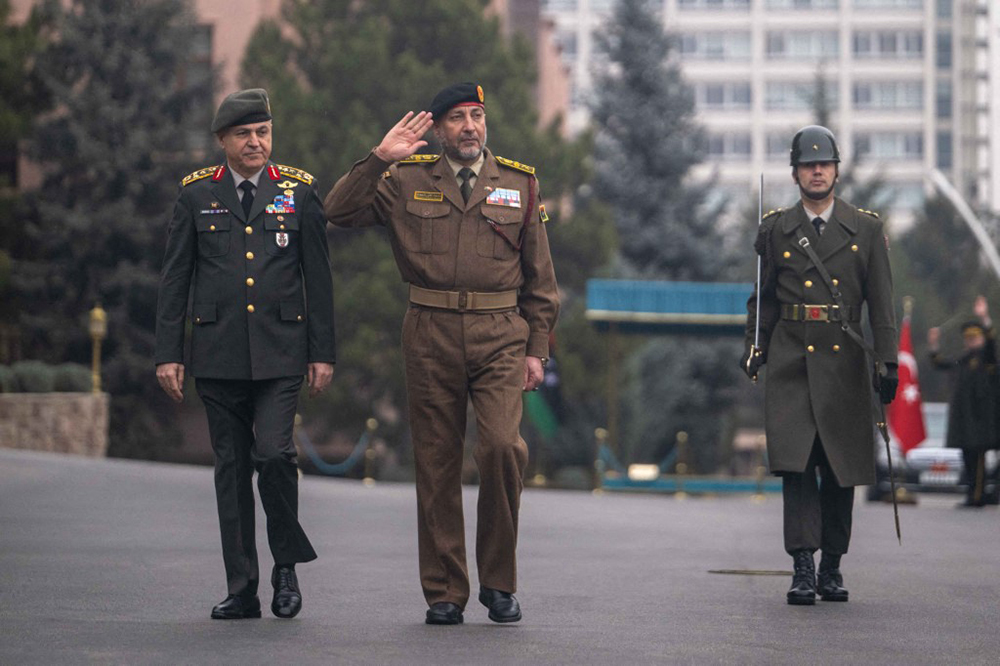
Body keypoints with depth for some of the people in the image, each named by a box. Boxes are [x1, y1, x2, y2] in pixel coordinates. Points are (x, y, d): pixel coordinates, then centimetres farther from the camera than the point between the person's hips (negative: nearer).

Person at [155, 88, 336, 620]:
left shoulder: (298, 191, 7)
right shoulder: (196, 194, 7)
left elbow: (318, 278, 8)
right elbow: (174, 279, 8)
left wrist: (323, 353, 3)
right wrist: (168, 354, 2)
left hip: (280, 353, -1)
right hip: (218, 352, 1)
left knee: (273, 452, -16)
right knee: (231, 467, 4)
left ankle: (287, 565, 5)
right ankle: (241, 590, 9)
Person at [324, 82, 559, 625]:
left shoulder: (520, 183, 11)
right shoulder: (407, 181, 8)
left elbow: (539, 276, 13)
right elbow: (339, 212, 0)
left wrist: (536, 350, 6)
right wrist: (379, 158, -8)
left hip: (500, 336, 0)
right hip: (431, 336, 1)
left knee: (502, 446, -18)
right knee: (437, 464, 3)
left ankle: (499, 582, -2)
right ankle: (444, 592, 12)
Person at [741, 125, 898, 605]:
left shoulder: (866, 229, 7)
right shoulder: (776, 229, 7)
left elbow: (881, 301, 5)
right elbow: (762, 297, 14)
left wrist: (889, 362, -1)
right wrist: (753, 348, 2)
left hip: (844, 362, 1)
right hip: (790, 361, -1)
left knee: (841, 469, 4)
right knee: (795, 465, -11)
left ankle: (832, 566, 16)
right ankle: (803, 569, -12)